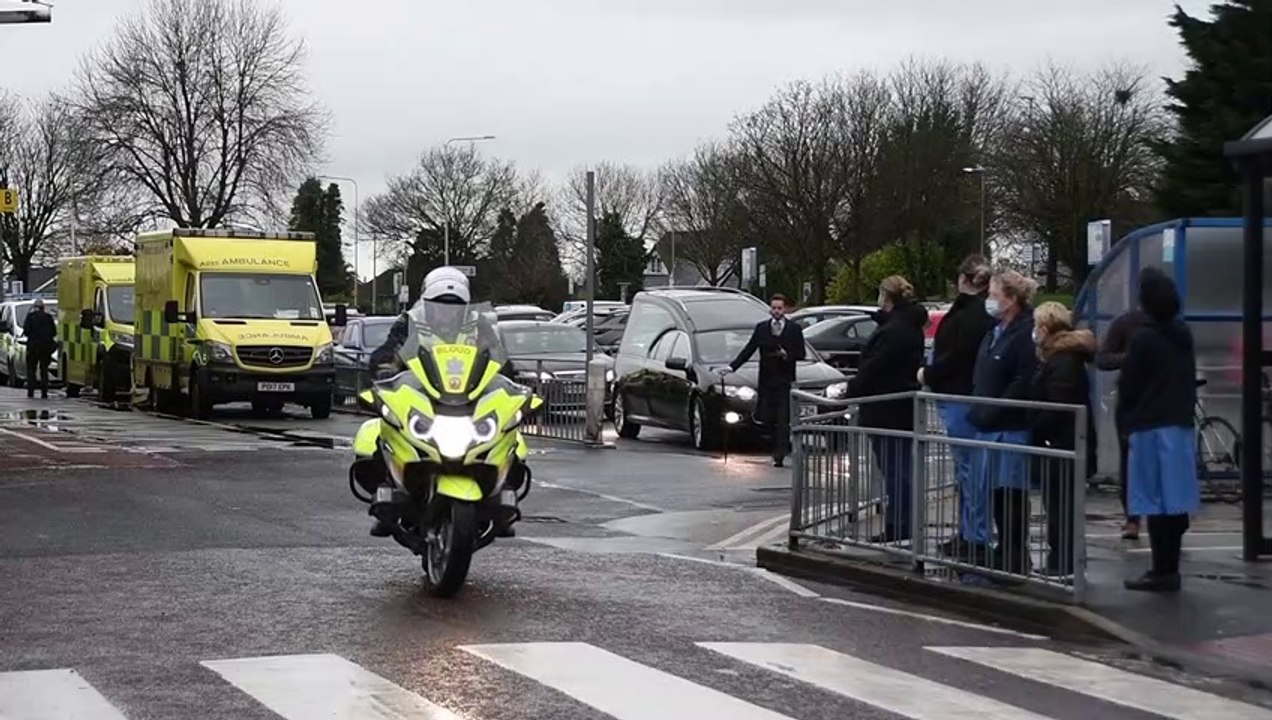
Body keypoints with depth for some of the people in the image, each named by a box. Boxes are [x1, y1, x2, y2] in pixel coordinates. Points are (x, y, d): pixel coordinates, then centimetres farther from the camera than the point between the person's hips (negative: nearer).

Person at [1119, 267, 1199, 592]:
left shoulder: (1144, 337, -14)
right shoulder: (1184, 334, 8)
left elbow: (1128, 384, -8)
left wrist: (1128, 416, 7)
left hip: (1151, 427, -7)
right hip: (1181, 425, 7)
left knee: (1156, 502, -4)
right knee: (1175, 500, 10)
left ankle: (1163, 571, -4)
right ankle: (1170, 567, 17)